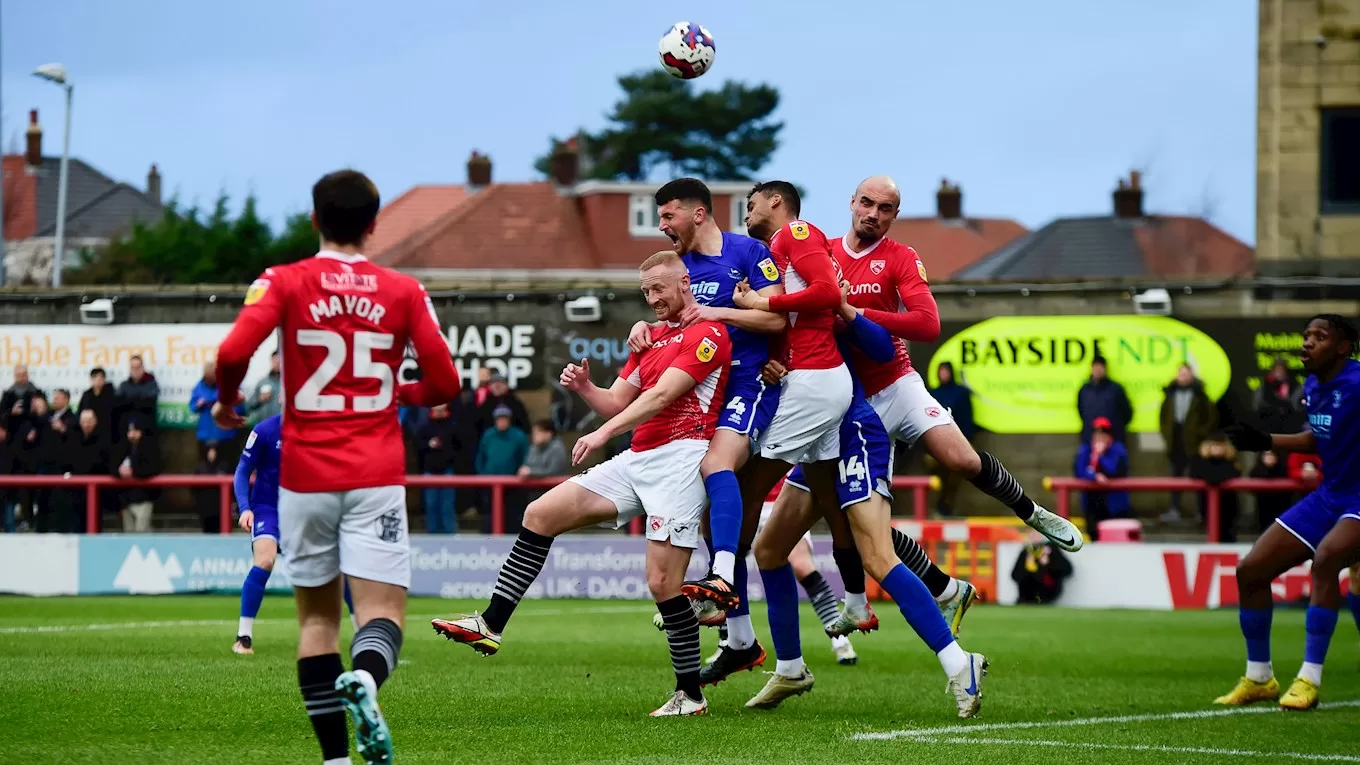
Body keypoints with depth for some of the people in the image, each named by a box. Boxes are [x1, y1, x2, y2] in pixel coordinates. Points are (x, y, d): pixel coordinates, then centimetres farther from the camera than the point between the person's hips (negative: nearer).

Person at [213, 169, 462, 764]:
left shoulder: (284, 283, -1)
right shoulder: (403, 292, 3)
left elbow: (234, 352, -16)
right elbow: (444, 384, 3)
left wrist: (225, 402, 5)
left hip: (306, 475, 1)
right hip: (377, 475, 0)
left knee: (317, 614, 12)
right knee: (383, 611, -5)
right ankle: (365, 679, -40)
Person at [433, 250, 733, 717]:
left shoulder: (708, 334, -6)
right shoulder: (651, 339, 23)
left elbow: (662, 394, -17)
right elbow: (617, 402, 22)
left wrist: (605, 432, -23)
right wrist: (583, 386, 1)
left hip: (681, 457, -9)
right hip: (636, 460, 9)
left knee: (663, 583, -13)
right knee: (541, 514, 1)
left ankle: (690, 693, 0)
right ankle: (491, 625, 1)